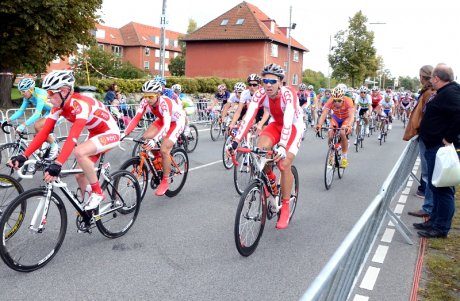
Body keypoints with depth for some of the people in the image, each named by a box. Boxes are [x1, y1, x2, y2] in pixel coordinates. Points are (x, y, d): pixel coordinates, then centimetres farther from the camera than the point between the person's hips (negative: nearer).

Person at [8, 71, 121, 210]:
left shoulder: (80, 104, -32)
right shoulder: (59, 106, -7)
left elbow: (73, 137, -43)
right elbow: (44, 132, -10)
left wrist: (57, 164, -51)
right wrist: (24, 156, -20)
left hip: (110, 133, -8)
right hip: (94, 134, 9)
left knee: (79, 152, -32)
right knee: (81, 176, 4)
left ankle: (97, 192, -14)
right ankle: (88, 210, 23)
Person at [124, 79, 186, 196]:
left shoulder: (164, 103, -38)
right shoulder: (145, 102, -21)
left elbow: (166, 125, -47)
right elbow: (136, 118, -24)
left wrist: (154, 140, -60)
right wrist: (125, 133, -36)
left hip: (177, 121, -6)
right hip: (163, 120, 6)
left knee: (164, 150, -18)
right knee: (145, 138, -13)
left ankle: (165, 182, -2)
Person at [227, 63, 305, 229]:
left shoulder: (288, 94, -33)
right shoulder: (260, 94, -23)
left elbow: (288, 122, -45)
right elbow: (248, 118, -32)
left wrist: (282, 146, -59)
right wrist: (235, 141, -44)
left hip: (294, 126, -4)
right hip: (276, 124, 4)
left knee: (284, 164, -18)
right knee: (260, 147, -26)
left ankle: (285, 208, -2)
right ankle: (270, 180, 5)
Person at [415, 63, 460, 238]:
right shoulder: (444, 93, 15)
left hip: (442, 148, -11)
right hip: (435, 147, 11)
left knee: (443, 188, -3)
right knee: (435, 186, 17)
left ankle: (441, 228, 6)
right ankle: (434, 221, 29)